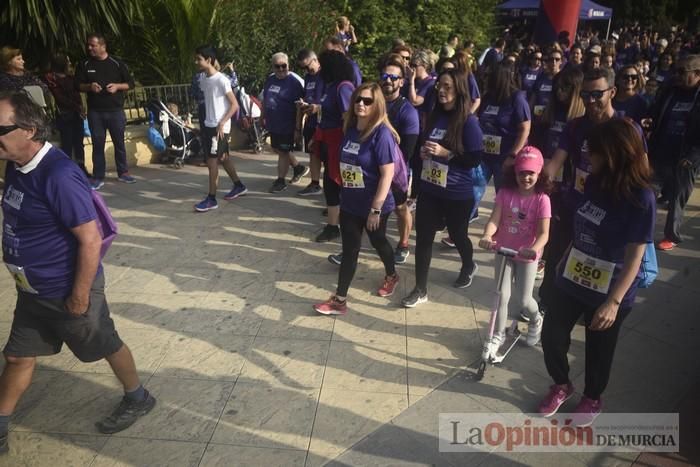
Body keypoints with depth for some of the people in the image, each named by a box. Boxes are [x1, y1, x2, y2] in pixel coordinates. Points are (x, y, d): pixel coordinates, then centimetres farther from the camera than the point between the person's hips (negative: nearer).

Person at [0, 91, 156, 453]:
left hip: (66, 291, -8)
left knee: (106, 347, 13)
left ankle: (138, 398, 38)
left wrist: (80, 295, -20)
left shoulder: (59, 175, -29)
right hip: (32, 290, 8)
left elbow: (91, 240, -27)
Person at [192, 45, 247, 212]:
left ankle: (212, 199, 0)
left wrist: (222, 123, -20)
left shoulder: (221, 80, -15)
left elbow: (235, 105, -16)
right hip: (208, 125, 8)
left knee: (212, 162, -7)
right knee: (223, 158, 17)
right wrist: (208, 121, 17)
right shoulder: (203, 80, 9)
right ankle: (239, 186, 32)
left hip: (219, 127, -8)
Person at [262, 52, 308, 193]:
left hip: (287, 125, -8)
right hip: (273, 124, 8)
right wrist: (264, 117, 17)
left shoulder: (294, 82, -13)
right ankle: (298, 167, 36)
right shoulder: (269, 80, 8)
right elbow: (264, 100, 18)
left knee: (283, 152, 0)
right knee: (277, 149, 18)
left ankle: (280, 181, 12)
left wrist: (298, 126, -19)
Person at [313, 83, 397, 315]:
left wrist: (376, 209, -22)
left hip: (373, 205, -5)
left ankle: (391, 275, 47)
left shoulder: (381, 133, -19)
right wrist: (343, 194, 14)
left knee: (378, 242, 18)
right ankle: (339, 300, 15)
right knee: (349, 250, 9)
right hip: (349, 204, 5)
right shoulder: (351, 129, 2)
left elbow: (387, 174, -21)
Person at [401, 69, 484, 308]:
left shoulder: (469, 121, -13)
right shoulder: (434, 116, 4)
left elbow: (475, 159, -15)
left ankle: (468, 267, 49)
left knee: (457, 235, 16)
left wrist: (446, 153, -22)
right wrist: (424, 152, -3)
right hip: (430, 189, 5)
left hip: (458, 194, -4)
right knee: (423, 236, 2)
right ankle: (420, 289, 13)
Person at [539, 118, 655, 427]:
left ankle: (592, 399, 42)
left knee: (598, 349, 15)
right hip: (572, 279, 6)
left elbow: (634, 257, -21)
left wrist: (613, 301, -25)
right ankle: (561, 385, 40)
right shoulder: (594, 182, -3)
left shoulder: (640, 199, -22)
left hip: (609, 292, -5)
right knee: (551, 334, 12)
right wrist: (562, 261, 16)